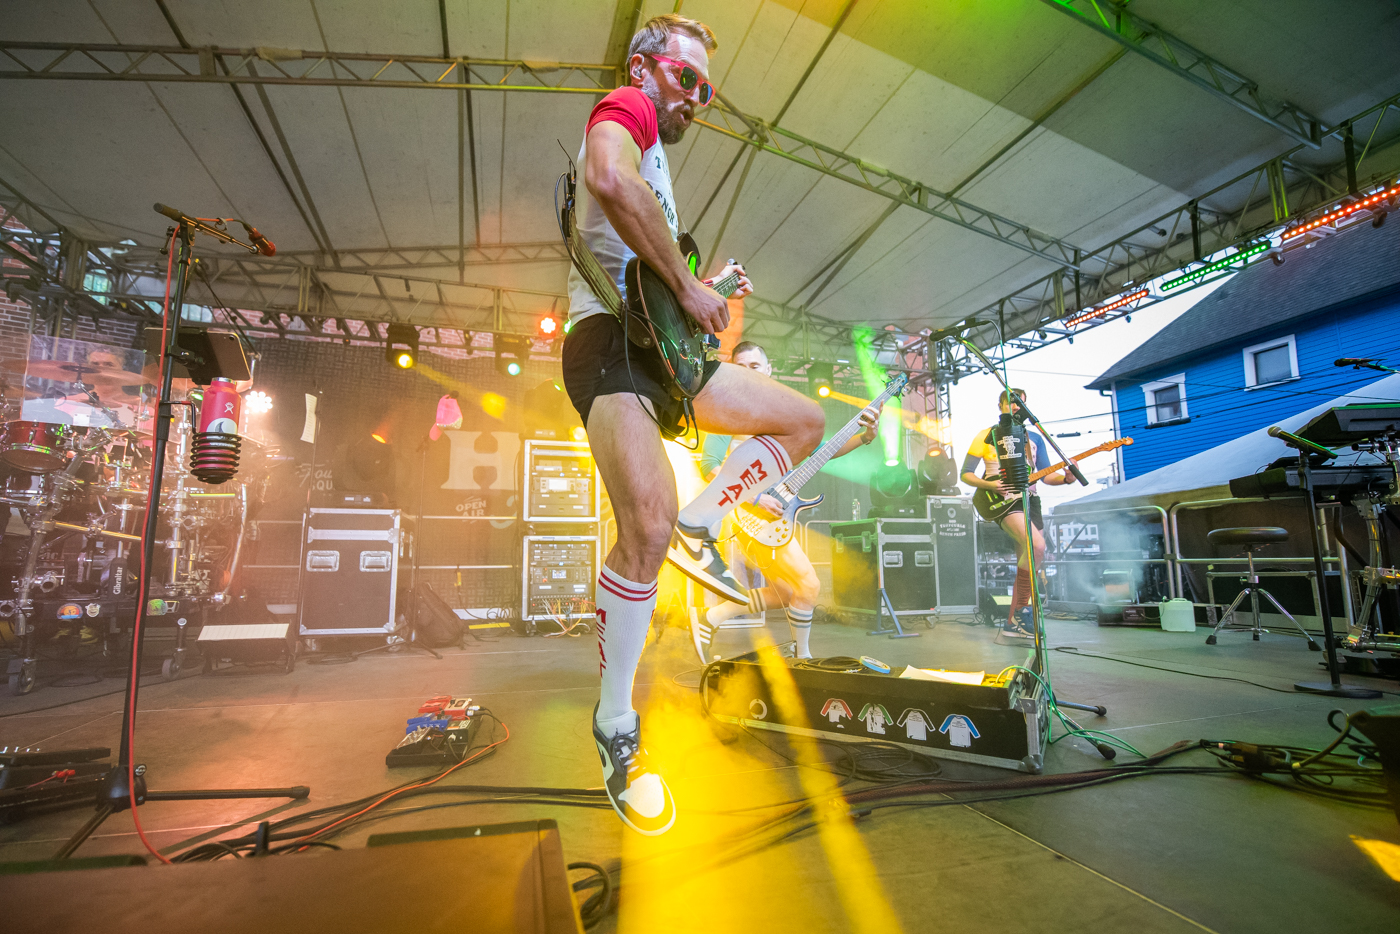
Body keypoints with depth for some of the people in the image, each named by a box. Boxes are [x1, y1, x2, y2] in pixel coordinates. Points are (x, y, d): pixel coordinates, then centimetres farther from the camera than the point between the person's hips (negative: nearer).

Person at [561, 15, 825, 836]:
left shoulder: (656, 160, 32)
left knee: (806, 419, 6)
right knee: (650, 522, -29)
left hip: (665, 346, 10)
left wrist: (713, 289, 19)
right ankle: (617, 724, -10)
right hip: (610, 338, -9)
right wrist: (687, 283, -17)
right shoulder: (623, 109, 4)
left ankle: (700, 527, 8)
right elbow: (611, 182, -24)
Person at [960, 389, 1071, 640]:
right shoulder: (986, 436, 3)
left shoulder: (1034, 438, 16)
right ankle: (1021, 610, -15)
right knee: (1037, 546, -28)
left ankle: (1013, 622, 12)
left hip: (1030, 499, 6)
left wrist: (1065, 478, -9)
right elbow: (965, 474, 1)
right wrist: (989, 484, -17)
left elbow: (1045, 475, 12)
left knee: (1026, 565, 2)